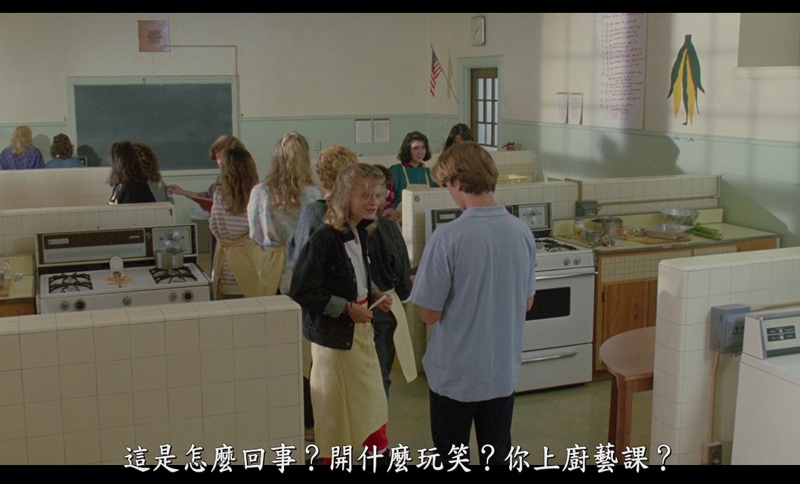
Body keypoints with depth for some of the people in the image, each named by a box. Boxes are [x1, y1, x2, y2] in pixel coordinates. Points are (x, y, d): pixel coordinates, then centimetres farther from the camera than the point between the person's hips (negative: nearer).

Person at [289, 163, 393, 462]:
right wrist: (346, 309, -23)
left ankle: (379, 449, 36)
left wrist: (373, 297, 1)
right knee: (336, 406, 8)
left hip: (361, 328, 8)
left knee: (372, 398, 18)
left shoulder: (360, 234, 2)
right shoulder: (323, 239, -23)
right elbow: (301, 292, -23)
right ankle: (331, 457, 27)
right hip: (333, 334, -7)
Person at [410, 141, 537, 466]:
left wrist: (422, 283, 2)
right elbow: (527, 303, 6)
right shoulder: (522, 231, -5)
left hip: (455, 374, -4)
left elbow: (430, 313, -16)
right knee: (498, 454, 19)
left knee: (452, 454, 15)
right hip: (503, 370, 5)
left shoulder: (448, 238, -22)